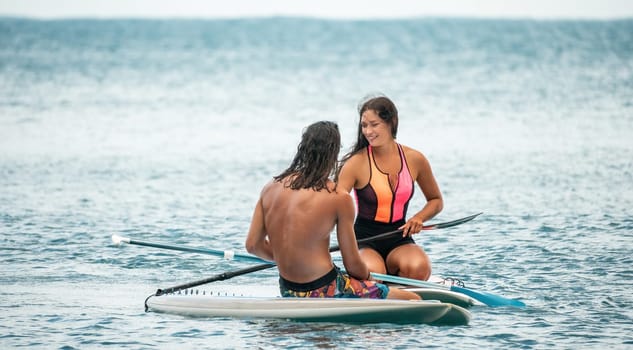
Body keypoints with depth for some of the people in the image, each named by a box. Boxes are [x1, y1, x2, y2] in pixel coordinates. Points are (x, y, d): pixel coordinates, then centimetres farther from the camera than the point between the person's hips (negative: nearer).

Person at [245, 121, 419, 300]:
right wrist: (367, 278, 14)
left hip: (288, 292, 8)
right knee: (412, 300, -3)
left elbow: (253, 245, 4)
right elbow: (353, 265, -7)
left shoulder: (271, 186, 2)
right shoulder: (339, 198, -12)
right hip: (324, 291, -8)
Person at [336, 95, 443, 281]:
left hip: (399, 239, 2)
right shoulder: (357, 163, -8)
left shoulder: (415, 160, 2)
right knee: (372, 273, -36)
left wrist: (419, 218, -4)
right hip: (365, 240, -2)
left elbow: (436, 201, 17)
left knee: (419, 268, -32)